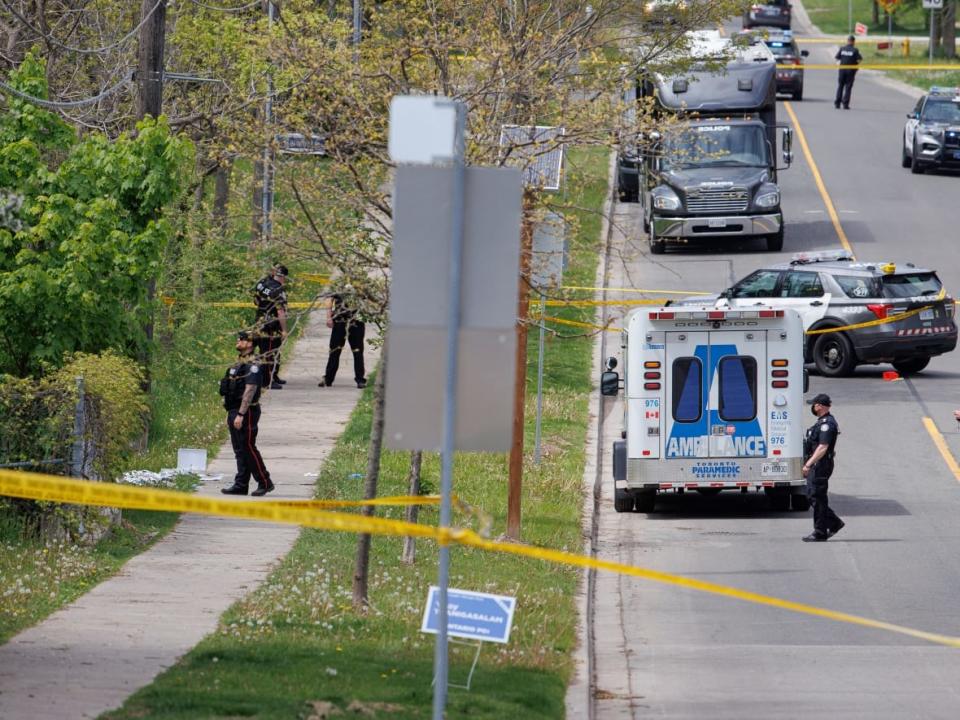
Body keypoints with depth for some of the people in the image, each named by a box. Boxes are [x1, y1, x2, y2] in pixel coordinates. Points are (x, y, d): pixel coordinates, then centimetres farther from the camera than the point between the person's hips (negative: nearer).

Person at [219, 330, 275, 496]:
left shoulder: (252, 365, -14)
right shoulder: (238, 363, 17)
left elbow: (249, 391, -21)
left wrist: (240, 414, -25)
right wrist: (231, 414, 19)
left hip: (246, 413, -10)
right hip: (234, 412, 10)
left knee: (248, 448, -8)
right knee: (239, 451, 9)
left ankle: (265, 482, -1)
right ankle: (240, 485, 11)